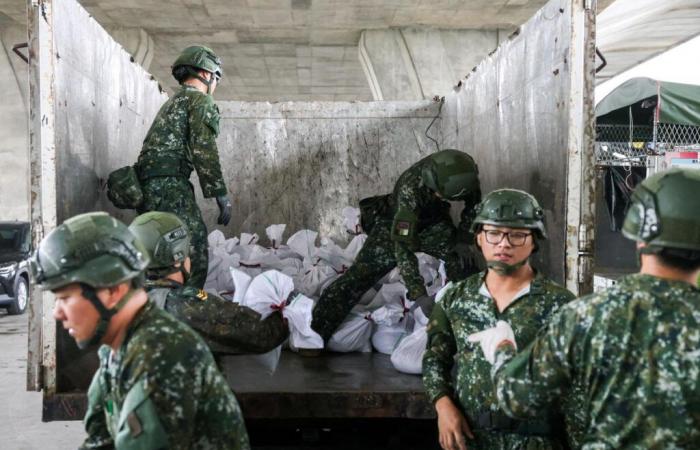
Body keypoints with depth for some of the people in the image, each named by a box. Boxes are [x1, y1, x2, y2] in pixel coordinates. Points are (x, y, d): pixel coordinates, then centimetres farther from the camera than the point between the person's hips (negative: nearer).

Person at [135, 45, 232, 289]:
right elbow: (203, 149, -11)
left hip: (146, 186, 9)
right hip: (169, 186, -9)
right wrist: (220, 193, -11)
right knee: (194, 255, -12)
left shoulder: (172, 102, 30)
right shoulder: (200, 100, 1)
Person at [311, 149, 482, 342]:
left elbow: (474, 205, -2)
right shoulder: (410, 188, -41)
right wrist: (419, 295, -47)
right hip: (396, 225, -4)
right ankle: (314, 334, -17)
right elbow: (403, 245, -43)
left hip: (433, 223, 5)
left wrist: (463, 240, -8)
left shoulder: (465, 173, -26)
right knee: (360, 274, -17)